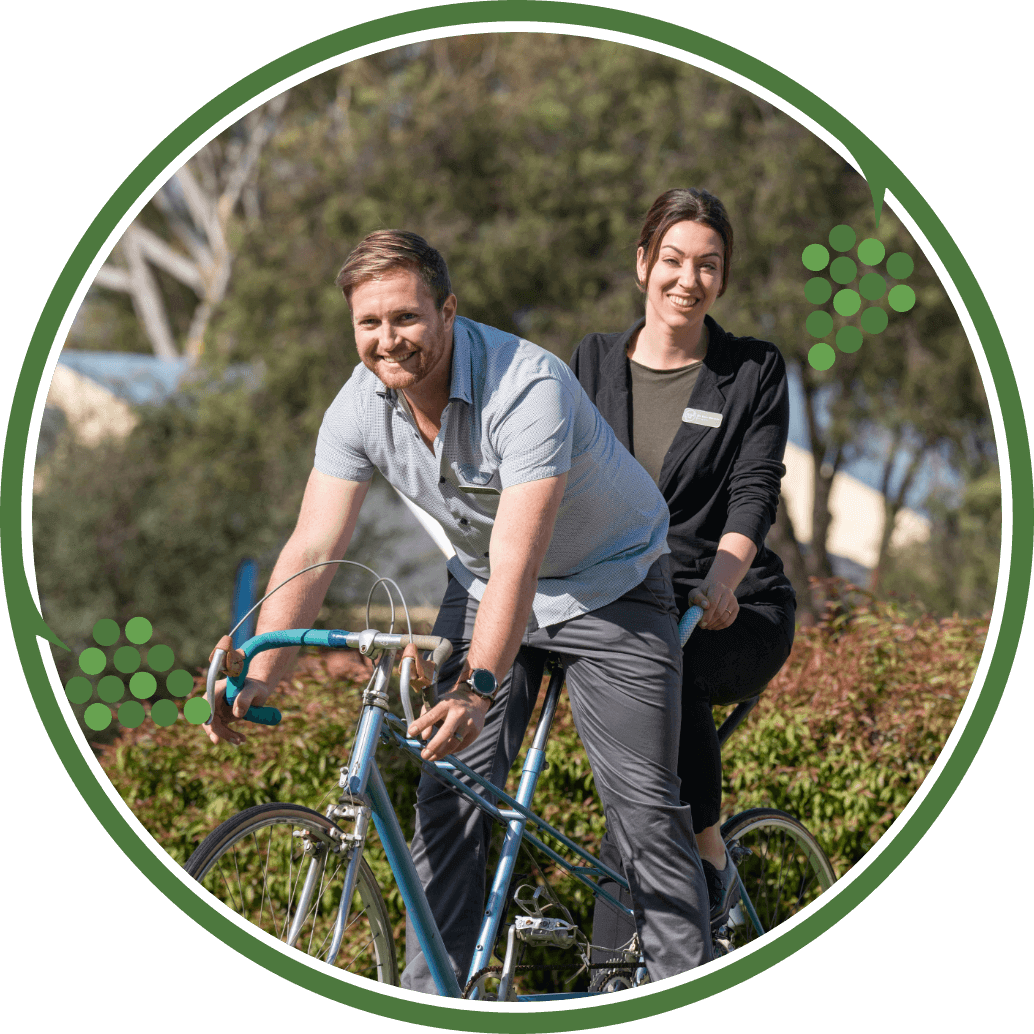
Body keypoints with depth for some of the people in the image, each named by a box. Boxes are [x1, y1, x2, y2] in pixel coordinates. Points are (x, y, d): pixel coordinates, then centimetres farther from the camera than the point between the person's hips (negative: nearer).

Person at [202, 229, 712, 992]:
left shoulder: (529, 387, -34)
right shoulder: (360, 408, -16)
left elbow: (516, 560, -41)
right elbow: (313, 550, -19)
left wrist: (478, 685, -52)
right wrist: (261, 676, -33)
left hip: (608, 584, -5)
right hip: (481, 585, 5)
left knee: (644, 801, -8)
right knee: (448, 792, -2)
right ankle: (429, 997, 5)